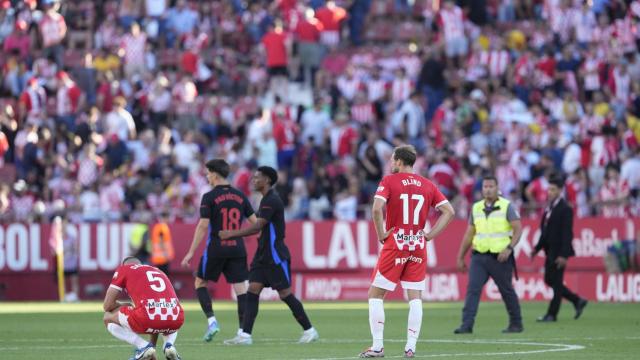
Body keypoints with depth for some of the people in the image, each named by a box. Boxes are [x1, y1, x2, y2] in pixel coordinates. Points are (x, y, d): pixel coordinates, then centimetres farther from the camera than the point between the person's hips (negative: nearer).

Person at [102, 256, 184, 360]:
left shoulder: (124, 269, 19)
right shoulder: (158, 271, 34)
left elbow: (107, 305, 17)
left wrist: (131, 306, 35)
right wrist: (153, 344, 49)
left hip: (147, 317, -5)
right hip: (176, 320, 5)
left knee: (108, 318, 23)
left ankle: (143, 346, 3)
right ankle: (169, 345, 11)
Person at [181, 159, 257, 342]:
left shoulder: (209, 197, -6)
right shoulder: (240, 196, 8)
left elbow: (203, 226, -12)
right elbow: (254, 222, 9)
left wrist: (191, 252, -10)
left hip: (216, 248, -4)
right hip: (237, 248, 4)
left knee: (200, 282, 14)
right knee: (240, 288, 3)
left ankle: (211, 320, -1)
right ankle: (243, 331, -3)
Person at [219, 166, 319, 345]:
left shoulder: (272, 201, -16)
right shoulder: (266, 200, 15)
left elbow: (257, 227, -21)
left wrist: (231, 234, -17)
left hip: (276, 256, -10)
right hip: (263, 255, 10)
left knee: (285, 294, -4)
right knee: (253, 291, -1)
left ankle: (309, 330, 8)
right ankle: (245, 335, -7)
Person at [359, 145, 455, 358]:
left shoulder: (389, 181, -4)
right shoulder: (427, 185, 8)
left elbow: (377, 208, -20)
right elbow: (448, 211, 5)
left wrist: (381, 235, -9)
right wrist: (430, 234, 5)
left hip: (394, 245, -4)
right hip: (418, 248, 4)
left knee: (376, 295, 4)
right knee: (415, 297, 5)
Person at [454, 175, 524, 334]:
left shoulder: (507, 206, -4)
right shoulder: (476, 208, 10)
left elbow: (518, 229, -9)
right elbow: (469, 234, 16)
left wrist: (509, 248, -23)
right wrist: (461, 257, 15)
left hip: (500, 257, -4)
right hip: (479, 256, 4)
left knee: (507, 291, 7)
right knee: (472, 288, -10)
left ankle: (516, 324, 22)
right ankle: (467, 325, -14)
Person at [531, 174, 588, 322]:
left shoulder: (565, 209, -13)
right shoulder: (550, 207, 12)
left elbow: (567, 233, -17)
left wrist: (563, 254, -21)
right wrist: (538, 248, 14)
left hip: (558, 252, -9)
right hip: (550, 251, 9)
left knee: (556, 282, -3)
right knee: (550, 281, 12)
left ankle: (552, 314, 2)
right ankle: (578, 301, 23)